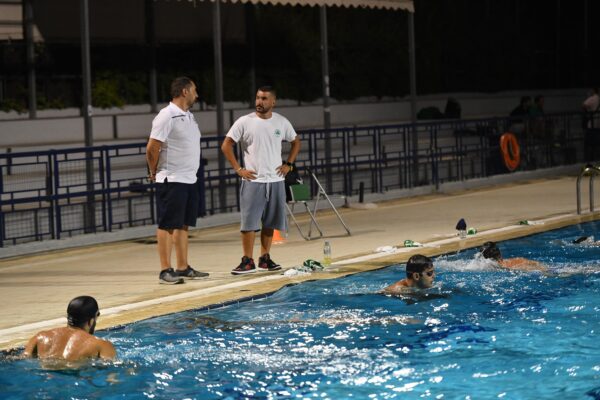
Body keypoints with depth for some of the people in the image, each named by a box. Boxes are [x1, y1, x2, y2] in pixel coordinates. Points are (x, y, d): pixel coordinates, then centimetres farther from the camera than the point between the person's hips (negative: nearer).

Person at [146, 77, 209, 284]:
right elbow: (152, 148, -16)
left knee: (183, 225, 12)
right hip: (171, 181, -9)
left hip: (189, 179, 9)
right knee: (167, 225, -4)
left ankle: (183, 268, 18)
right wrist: (154, 172, -5)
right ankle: (165, 270, -2)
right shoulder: (167, 116, -14)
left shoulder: (188, 116, 14)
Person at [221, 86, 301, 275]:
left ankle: (265, 259, 17)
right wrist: (238, 169, -8)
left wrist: (288, 164, 7)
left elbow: (296, 142, 19)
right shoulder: (244, 122, -5)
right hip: (253, 180, -3)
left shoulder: (281, 122, 4)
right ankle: (247, 261, -2)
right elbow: (226, 145, -2)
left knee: (270, 222, 7)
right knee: (249, 222, -6)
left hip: (275, 180, 3)